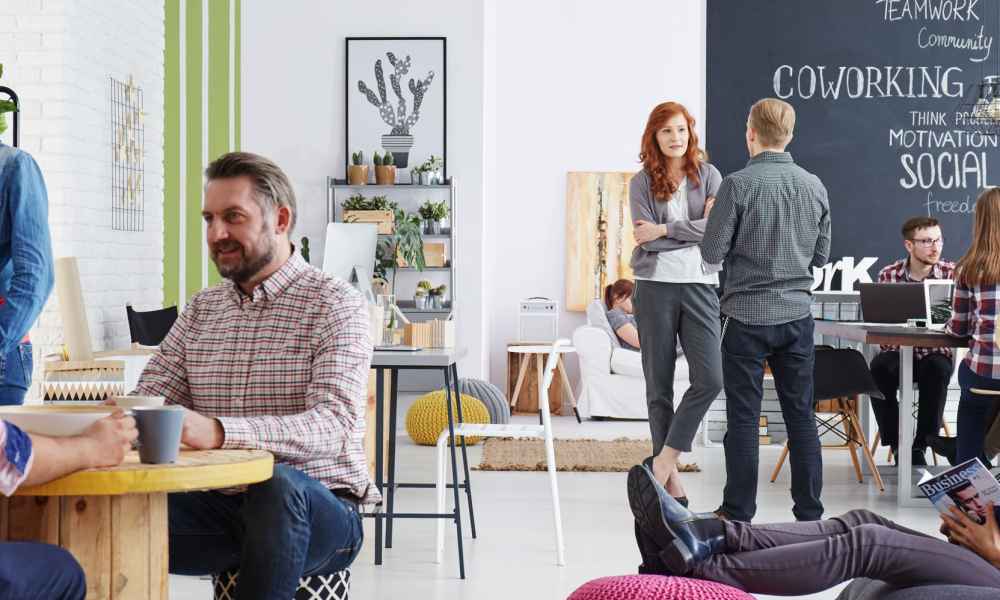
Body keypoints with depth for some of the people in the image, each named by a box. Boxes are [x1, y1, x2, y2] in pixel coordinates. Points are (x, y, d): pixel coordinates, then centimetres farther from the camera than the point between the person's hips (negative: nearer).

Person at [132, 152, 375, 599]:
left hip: (318, 511, -4)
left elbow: (332, 425, -19)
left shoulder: (335, 303, -4)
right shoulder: (200, 310, 15)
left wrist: (218, 431, -35)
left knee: (277, 483, -38)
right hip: (220, 507, 4)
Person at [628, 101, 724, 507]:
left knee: (710, 378, -12)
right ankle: (670, 479, 11)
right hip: (655, 286, -1)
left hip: (699, 285, 1)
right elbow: (645, 239, -8)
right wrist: (697, 227, -7)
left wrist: (665, 230, -12)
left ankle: (665, 459, 1)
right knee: (659, 384, 3)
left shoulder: (708, 176, 7)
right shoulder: (642, 182, 4)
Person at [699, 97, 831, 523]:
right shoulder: (814, 186, 3)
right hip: (797, 314, 4)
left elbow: (712, 253, -10)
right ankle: (809, 514, 14)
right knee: (801, 415, 9)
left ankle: (738, 514, 9)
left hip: (747, 316, -4)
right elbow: (821, 255, 11)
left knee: (743, 417, 3)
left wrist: (715, 219, 9)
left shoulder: (738, 185, -12)